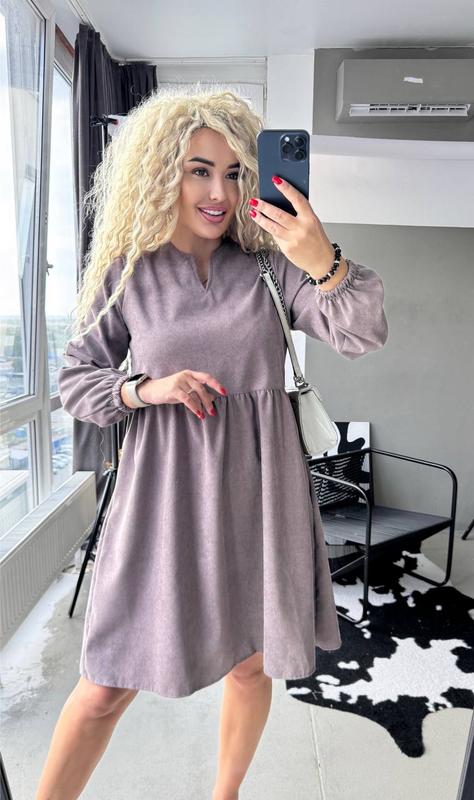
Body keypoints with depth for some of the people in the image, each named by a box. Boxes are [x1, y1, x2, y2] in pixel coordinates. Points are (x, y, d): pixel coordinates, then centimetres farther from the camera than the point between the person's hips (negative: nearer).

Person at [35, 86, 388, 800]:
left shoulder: (268, 267, 1)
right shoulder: (128, 273, 0)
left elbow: (362, 335, -10)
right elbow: (76, 379, 6)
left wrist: (324, 264, -29)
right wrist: (147, 388, -13)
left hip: (256, 487, 2)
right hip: (164, 492, -1)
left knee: (251, 662, 18)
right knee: (108, 686, 5)